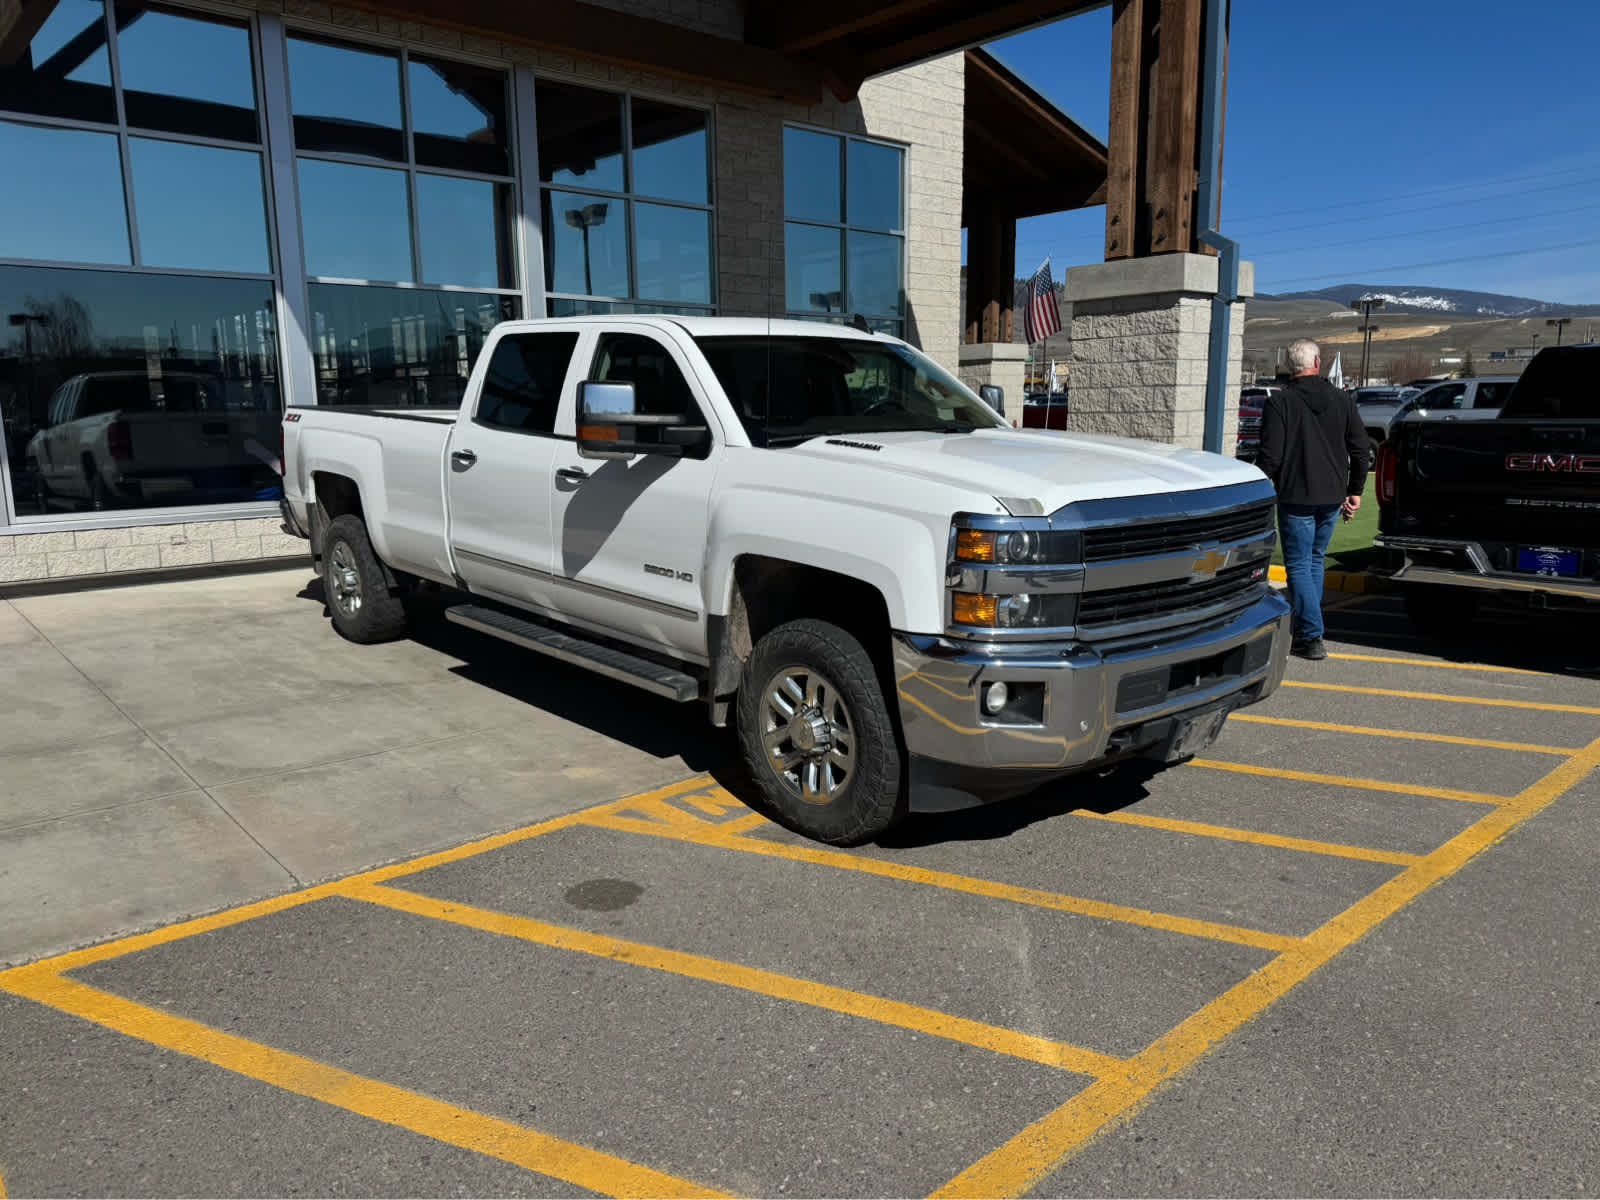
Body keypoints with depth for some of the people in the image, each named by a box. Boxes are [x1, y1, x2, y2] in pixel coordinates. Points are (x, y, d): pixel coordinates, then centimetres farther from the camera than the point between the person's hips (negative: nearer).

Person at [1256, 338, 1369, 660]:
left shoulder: (1279, 402, -9)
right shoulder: (1342, 401, 7)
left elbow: (1270, 455, -14)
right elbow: (1360, 449, 9)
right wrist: (1355, 491, 17)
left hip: (1296, 497, -5)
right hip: (1332, 498, 5)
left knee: (1299, 566, -1)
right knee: (1315, 561, 18)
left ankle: (1311, 637, -6)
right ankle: (1305, 626, 27)